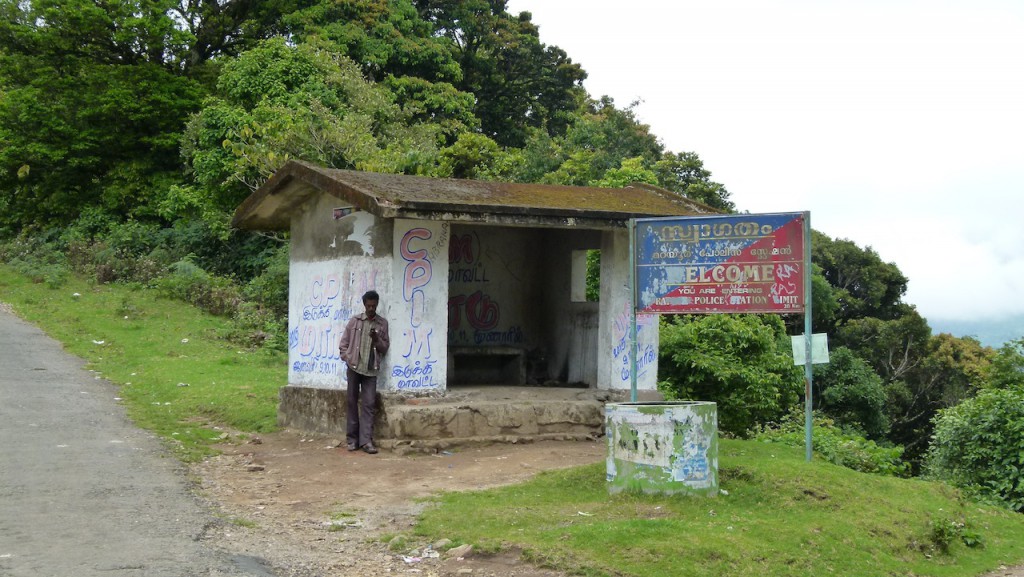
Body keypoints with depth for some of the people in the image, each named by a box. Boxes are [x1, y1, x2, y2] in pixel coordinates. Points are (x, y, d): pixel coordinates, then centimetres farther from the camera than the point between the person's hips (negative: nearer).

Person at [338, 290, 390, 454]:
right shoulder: (354, 321, 6)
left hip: (371, 369, 0)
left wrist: (377, 339, -11)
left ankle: (366, 440, -6)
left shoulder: (382, 323, 7)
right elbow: (344, 343, 9)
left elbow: (385, 347, 8)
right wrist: (347, 359, -4)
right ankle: (352, 438, 10)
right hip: (354, 367, 0)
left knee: (369, 404, -5)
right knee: (351, 402, 3)